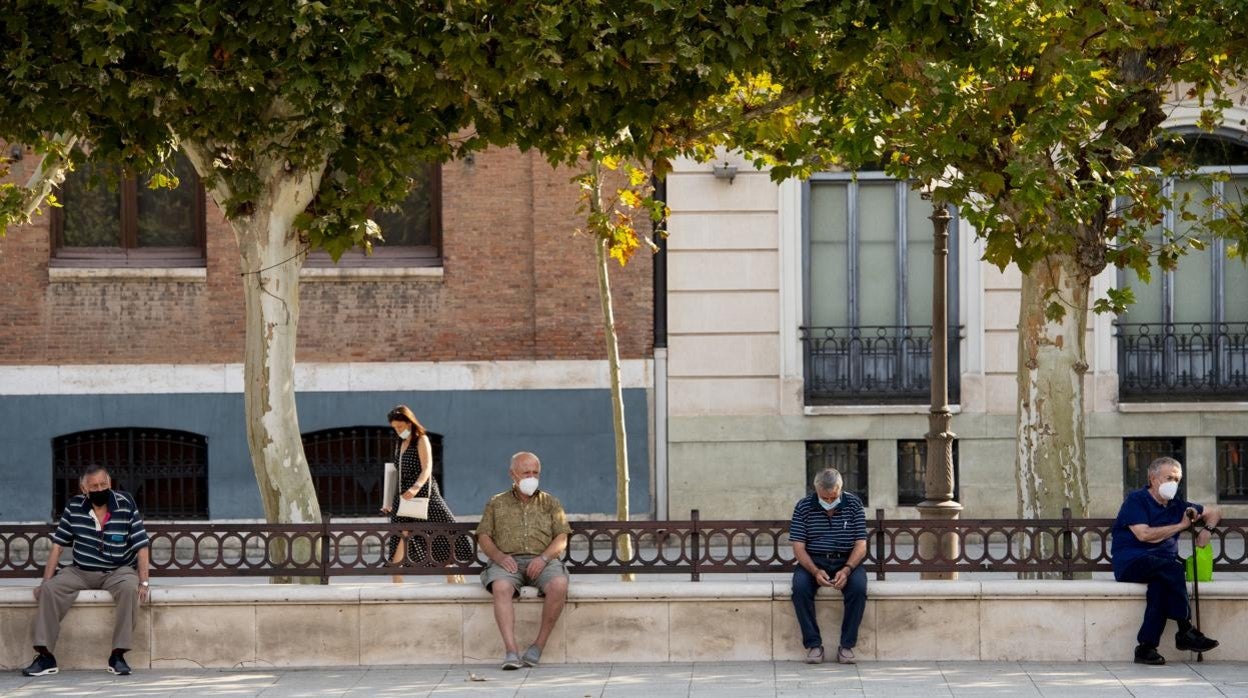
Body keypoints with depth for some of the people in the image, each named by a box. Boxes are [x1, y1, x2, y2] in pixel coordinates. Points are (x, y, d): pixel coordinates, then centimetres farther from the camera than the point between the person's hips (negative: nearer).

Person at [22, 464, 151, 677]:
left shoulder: (126, 506, -10)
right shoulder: (74, 507, -3)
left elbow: (141, 546, -9)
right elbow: (58, 545, 1)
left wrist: (143, 582, -18)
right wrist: (45, 580, -4)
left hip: (118, 570, -2)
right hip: (80, 571, 2)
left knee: (130, 588, -35)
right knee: (49, 589, -22)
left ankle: (118, 655, -29)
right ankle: (45, 656, -20)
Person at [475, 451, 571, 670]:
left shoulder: (550, 503, 20)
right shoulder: (496, 504, 20)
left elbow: (561, 539, 9)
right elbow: (483, 537, 11)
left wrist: (543, 557, -10)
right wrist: (499, 556, -9)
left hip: (543, 561, 1)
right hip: (508, 561, -1)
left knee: (559, 585, -34)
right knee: (501, 587, -36)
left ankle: (539, 645, -25)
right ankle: (511, 652, -44)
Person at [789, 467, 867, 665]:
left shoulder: (853, 504, 0)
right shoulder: (804, 506, -2)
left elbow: (861, 545, -3)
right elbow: (798, 547, -5)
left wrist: (846, 570, -21)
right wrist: (815, 571, -23)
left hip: (847, 561, 0)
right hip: (813, 561, 0)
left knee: (858, 587, -31)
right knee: (800, 587, -31)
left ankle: (847, 645, -21)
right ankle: (813, 645, -22)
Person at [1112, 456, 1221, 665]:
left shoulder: (1176, 506, 22)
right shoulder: (1136, 500, 3)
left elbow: (1214, 512, 33)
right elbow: (1144, 534, -12)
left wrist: (1206, 530, 10)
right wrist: (1181, 526, -3)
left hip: (1162, 565, 4)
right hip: (1131, 562, -4)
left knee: (1160, 584, -34)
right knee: (1171, 568, -34)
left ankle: (1146, 647, -36)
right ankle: (1185, 631, -31)